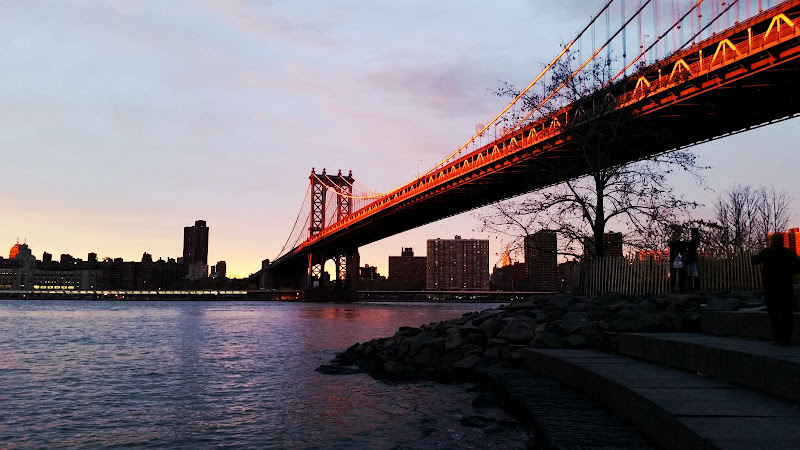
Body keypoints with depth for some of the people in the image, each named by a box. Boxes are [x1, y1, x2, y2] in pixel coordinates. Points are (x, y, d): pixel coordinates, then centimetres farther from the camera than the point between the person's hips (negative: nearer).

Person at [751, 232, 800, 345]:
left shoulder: (767, 252, -6)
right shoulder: (790, 253, 4)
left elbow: (755, 260, 8)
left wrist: (752, 257, 30)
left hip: (771, 289, -4)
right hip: (787, 288, 4)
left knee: (774, 314, -2)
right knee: (787, 314, 8)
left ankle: (778, 338, -5)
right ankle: (788, 338, 10)